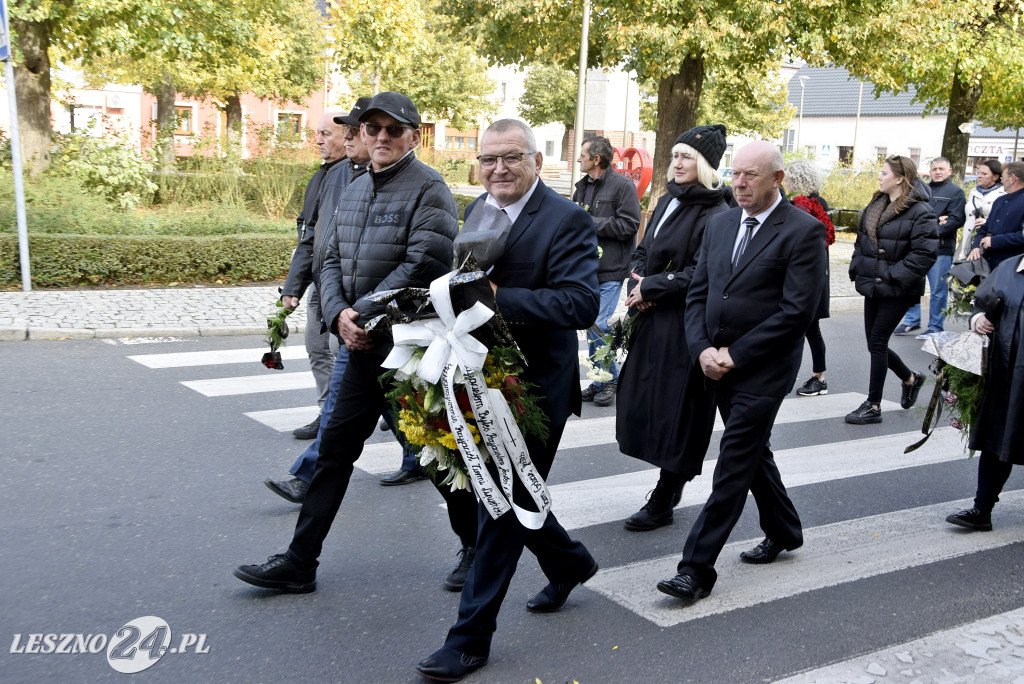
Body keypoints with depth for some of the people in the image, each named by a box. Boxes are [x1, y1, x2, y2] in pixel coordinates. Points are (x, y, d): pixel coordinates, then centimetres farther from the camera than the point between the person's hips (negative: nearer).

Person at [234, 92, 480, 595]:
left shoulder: (428, 188, -11)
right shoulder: (354, 190, 14)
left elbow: (423, 266, -21)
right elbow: (333, 261, 12)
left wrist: (363, 313, -17)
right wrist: (339, 315, -7)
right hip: (363, 345, 7)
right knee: (334, 450, 10)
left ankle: (477, 548, 27)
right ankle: (298, 563, 19)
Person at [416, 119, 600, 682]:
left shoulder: (566, 221, -14)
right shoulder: (477, 212, 9)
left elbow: (582, 303, -24)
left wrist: (499, 297, -30)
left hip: (533, 387, -7)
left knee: (502, 506, 0)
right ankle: (568, 562, 46)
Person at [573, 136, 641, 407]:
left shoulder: (622, 185, -8)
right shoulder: (583, 187, 16)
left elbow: (628, 225, -15)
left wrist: (590, 222, -15)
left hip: (611, 271, -8)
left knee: (600, 326, -12)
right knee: (591, 326, 10)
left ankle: (611, 380, 6)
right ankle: (600, 381, 20)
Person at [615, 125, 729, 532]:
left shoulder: (716, 216, -14)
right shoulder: (668, 201, 12)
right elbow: (643, 251, 17)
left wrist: (651, 287, -13)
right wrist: (638, 282, -2)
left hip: (685, 326, -8)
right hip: (653, 319, 8)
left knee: (675, 410, 1)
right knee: (644, 400, 12)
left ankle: (663, 503, 14)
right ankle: (670, 487, 28)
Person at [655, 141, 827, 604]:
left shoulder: (804, 231, -11)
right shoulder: (719, 224, 10)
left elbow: (797, 310, -16)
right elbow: (698, 292, 10)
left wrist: (735, 354, -16)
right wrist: (703, 349, -6)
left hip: (763, 370, -7)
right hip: (719, 366, 7)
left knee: (734, 464, -6)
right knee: (753, 452, 20)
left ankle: (697, 569, -3)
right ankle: (783, 532, 41)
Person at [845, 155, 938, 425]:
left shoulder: (920, 211, -13)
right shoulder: (876, 205, 11)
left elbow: (925, 253, -19)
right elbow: (861, 240, 19)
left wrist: (893, 277, -19)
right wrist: (857, 271, 8)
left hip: (896, 292, -8)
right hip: (874, 288, 8)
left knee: (877, 342, -5)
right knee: (875, 343, 12)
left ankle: (873, 406, 6)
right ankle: (911, 378, 38)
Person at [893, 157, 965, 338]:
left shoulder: (955, 192, 2)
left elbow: (957, 220, -9)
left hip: (941, 249, -5)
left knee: (938, 289, 0)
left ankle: (935, 327, 8)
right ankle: (912, 322, 22)